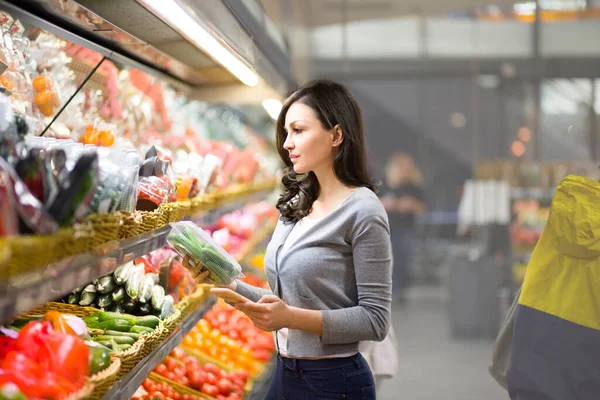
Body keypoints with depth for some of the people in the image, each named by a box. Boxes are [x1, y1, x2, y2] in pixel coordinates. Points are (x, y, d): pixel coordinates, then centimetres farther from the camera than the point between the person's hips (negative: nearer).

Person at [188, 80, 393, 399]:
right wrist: (230, 286, 0)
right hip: (286, 372, 7)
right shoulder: (295, 205, 8)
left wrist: (292, 317, -25)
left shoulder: (362, 211, -14)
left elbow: (375, 320, -17)